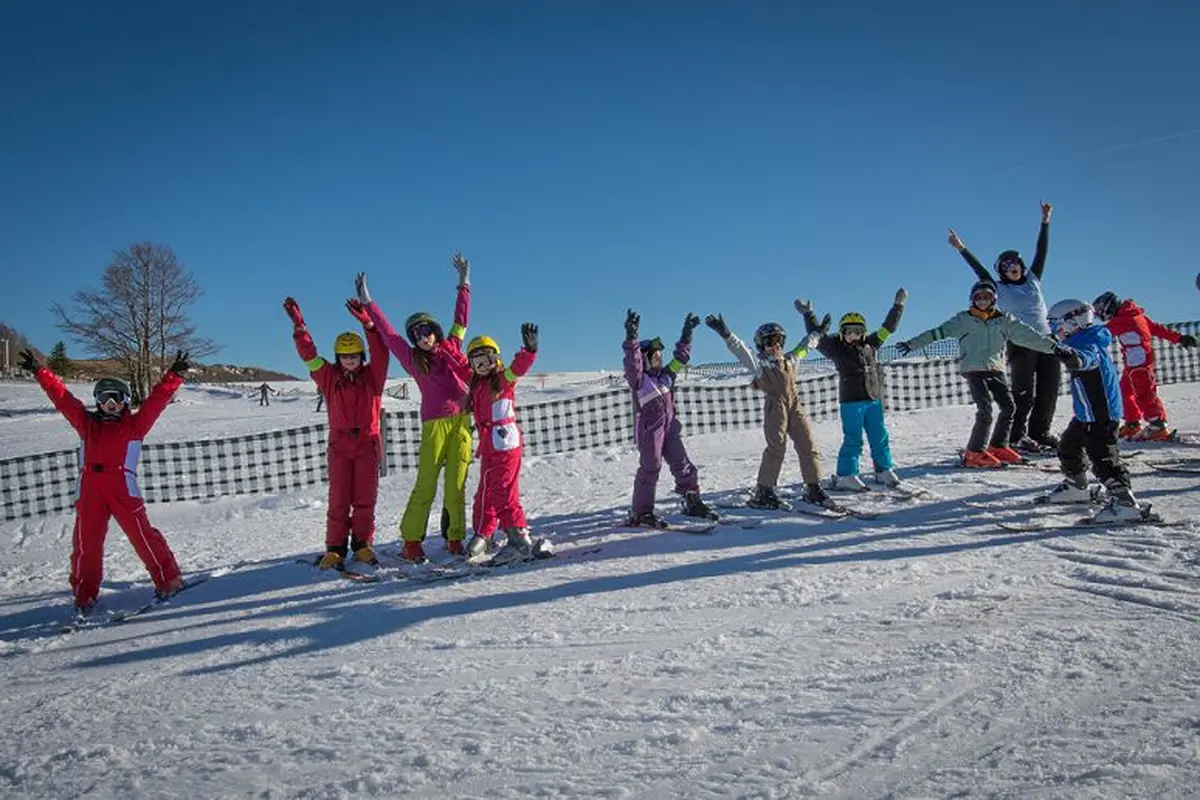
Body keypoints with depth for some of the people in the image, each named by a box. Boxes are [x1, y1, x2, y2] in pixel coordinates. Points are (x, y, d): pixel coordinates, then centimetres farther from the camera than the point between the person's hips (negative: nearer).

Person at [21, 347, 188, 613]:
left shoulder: (135, 424, 12)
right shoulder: (87, 423, 20)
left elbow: (158, 398, 5)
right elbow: (62, 397, 21)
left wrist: (175, 375, -3)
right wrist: (39, 371, 21)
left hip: (123, 488, -3)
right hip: (89, 491, 3)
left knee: (143, 536, -5)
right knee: (85, 543, 4)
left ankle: (168, 581, 6)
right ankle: (84, 595, 17)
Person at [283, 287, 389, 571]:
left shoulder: (372, 375, 3)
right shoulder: (329, 377, 7)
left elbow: (380, 351, -11)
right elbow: (309, 355, 0)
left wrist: (367, 323, -25)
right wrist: (299, 326, -11)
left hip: (368, 442, 0)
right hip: (340, 444, 0)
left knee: (365, 498, 1)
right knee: (339, 499, -2)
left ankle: (363, 545, 10)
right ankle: (335, 549, 2)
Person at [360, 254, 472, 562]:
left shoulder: (451, 347, 14)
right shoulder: (412, 359, 8)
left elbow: (461, 319, 19)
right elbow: (387, 332, 10)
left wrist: (464, 283, 22)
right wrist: (368, 303, 12)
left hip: (462, 420, 2)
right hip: (435, 424, -2)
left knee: (456, 484, 3)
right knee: (426, 484, -5)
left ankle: (455, 538, 10)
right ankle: (411, 540, 3)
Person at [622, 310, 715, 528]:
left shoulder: (666, 374, 11)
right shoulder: (638, 378, -10)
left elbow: (681, 357, 20)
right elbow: (632, 361, -28)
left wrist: (687, 333, 18)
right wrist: (631, 336, -42)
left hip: (670, 429, 7)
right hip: (649, 432, -7)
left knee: (684, 466, 9)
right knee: (649, 470, -4)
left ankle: (692, 503, 22)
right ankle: (641, 513, 5)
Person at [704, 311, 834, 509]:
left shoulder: (789, 359, 17)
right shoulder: (759, 363, 0)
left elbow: (804, 347, 34)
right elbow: (740, 349, -13)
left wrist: (818, 332, 43)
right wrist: (726, 334, -27)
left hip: (795, 406, 6)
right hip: (775, 408, -6)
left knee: (809, 446, 3)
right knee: (776, 448, -8)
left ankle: (813, 488, 13)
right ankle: (762, 492, 1)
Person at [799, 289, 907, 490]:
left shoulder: (870, 345, 12)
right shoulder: (836, 348, 0)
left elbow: (887, 328, 19)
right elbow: (817, 336, -6)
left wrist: (898, 305, 20)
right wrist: (808, 315, -14)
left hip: (874, 400, 5)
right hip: (851, 402, -4)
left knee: (880, 437, 11)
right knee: (852, 440, -4)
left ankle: (884, 471, 23)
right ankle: (846, 476, 1)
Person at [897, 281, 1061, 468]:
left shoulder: (1004, 320, 11)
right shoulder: (964, 319, 3)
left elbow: (1026, 334, 5)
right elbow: (939, 332, -1)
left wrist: (1051, 345, -5)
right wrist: (913, 344, -6)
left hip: (996, 369, 5)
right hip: (974, 369, -4)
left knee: (1008, 407, -1)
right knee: (985, 410, -15)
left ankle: (998, 447, 15)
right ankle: (975, 453, -8)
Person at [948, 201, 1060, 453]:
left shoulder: (1033, 279, 14)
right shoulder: (1000, 290, 3)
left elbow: (1041, 252, 14)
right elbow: (978, 269, 0)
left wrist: (1045, 222, 13)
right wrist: (961, 249, -3)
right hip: (1021, 344, -5)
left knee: (1050, 389, 5)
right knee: (1024, 393, -5)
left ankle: (1040, 432, 16)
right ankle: (1017, 436, 1)